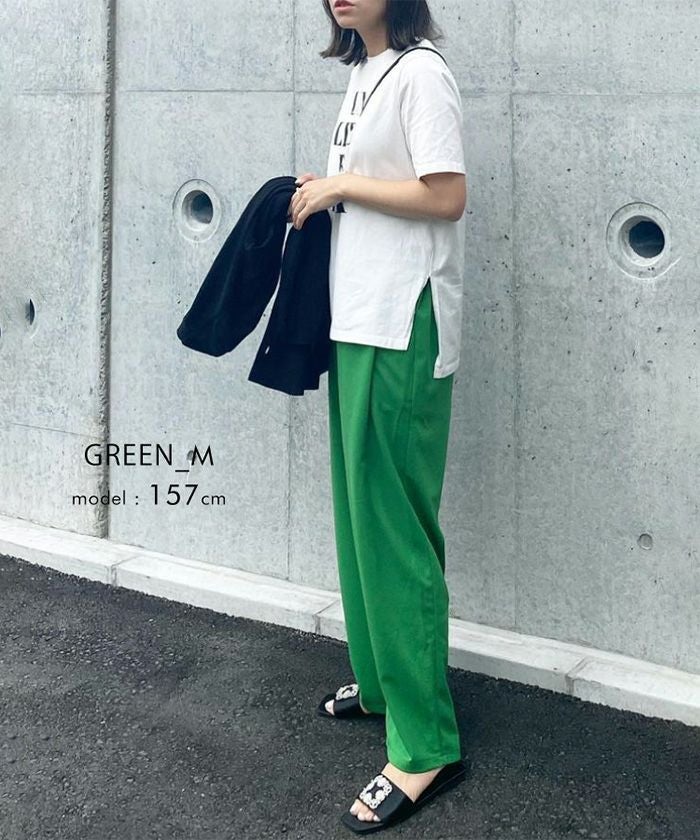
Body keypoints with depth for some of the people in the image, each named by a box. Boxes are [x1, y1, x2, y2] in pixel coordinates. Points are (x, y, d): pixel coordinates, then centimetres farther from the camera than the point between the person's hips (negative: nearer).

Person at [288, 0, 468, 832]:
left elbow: (446, 197, -18)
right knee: (359, 511, 16)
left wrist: (340, 185, -11)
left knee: (391, 524, -8)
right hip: (357, 320, 9)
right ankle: (379, 675, 32)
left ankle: (427, 745, 0)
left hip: (401, 327, -9)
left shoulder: (420, 71, -10)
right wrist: (325, 193, 5)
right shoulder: (363, 75, 16)